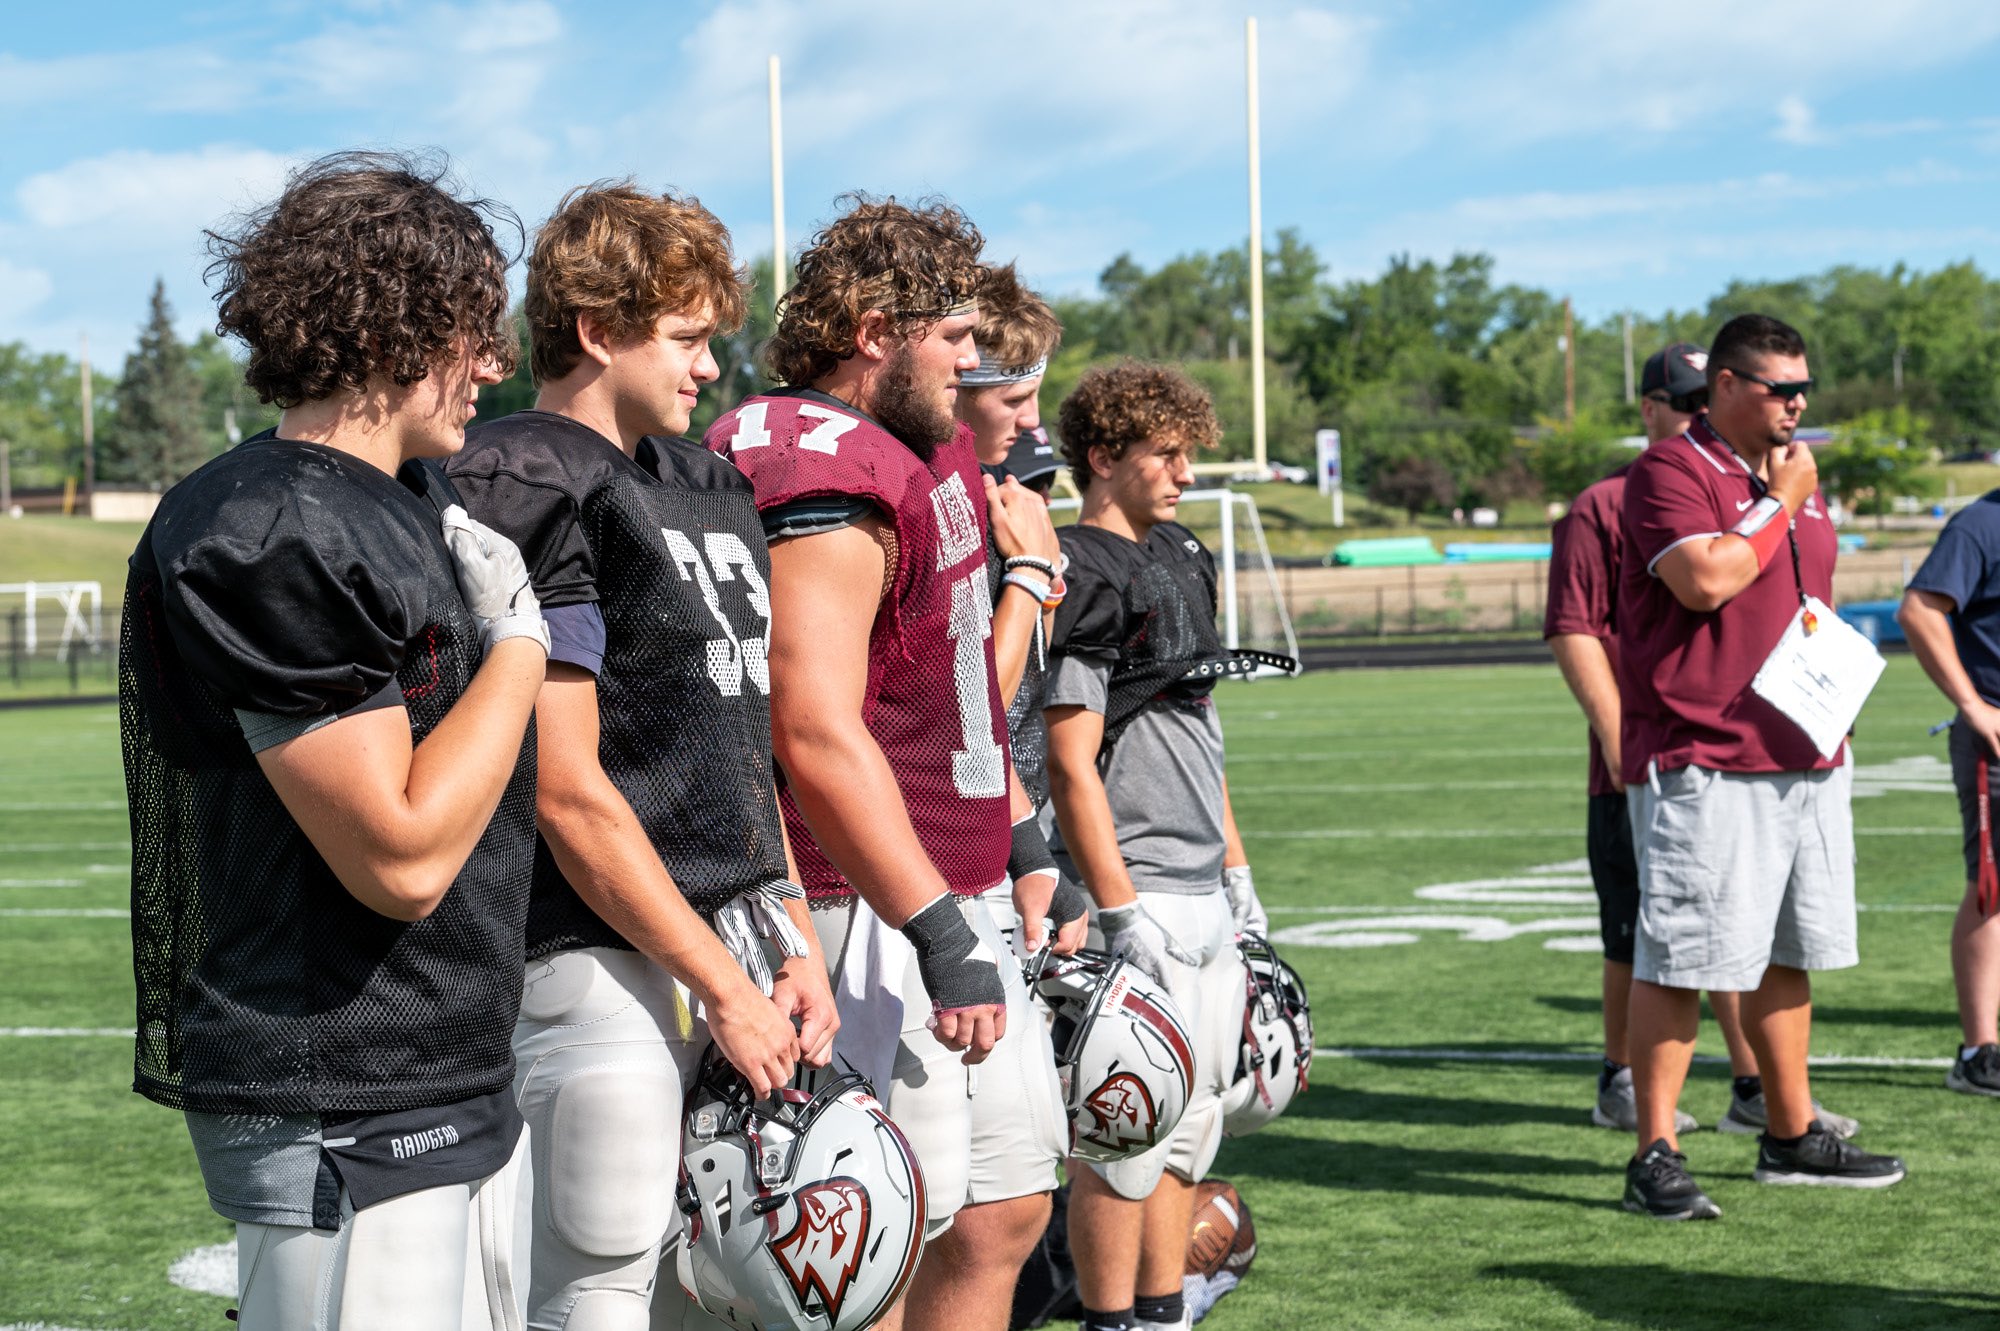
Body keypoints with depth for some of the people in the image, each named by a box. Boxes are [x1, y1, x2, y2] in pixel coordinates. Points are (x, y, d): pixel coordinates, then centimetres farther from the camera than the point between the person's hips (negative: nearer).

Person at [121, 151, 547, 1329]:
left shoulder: (417, 507, 15)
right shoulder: (272, 537, -16)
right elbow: (401, 855, -20)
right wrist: (521, 636, -11)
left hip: (463, 1088, 10)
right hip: (342, 1121, -10)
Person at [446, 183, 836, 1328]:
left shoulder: (702, 483, 17)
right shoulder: (531, 489, -11)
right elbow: (568, 793, -16)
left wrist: (796, 949, 10)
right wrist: (723, 984, -12)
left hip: (736, 936, 9)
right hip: (609, 962, -9)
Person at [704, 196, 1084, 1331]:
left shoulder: (927, 452, 15)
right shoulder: (827, 487, -19)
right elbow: (816, 736, -26)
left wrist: (1028, 851, 23)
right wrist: (938, 931, -26)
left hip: (949, 897, 11)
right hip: (872, 913, -10)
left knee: (1008, 1207, 15)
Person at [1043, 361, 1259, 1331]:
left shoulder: (1180, 558, 15)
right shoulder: (1081, 576, -12)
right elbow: (1071, 765, -16)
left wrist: (1236, 869, 20)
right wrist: (1120, 910, -19)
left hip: (1206, 896, 9)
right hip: (1140, 899, -9)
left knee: (1194, 1119, 13)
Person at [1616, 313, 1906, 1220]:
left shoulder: (1795, 475, 19)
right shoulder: (1671, 471, -8)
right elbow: (1707, 580, -23)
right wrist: (1779, 502, -11)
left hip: (1806, 759, 9)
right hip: (1701, 763, -8)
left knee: (1786, 954, 14)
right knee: (1681, 958, -8)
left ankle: (1791, 1136, 25)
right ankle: (1655, 1155, -3)